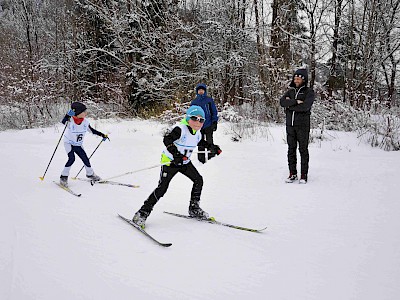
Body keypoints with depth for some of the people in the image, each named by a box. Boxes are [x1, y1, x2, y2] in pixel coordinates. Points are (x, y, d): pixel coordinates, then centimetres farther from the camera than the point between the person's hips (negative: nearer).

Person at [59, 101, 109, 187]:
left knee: (85, 159, 5)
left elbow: (91, 130, 4)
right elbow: (63, 122, -47)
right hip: (69, 143, -5)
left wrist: (102, 135, 2)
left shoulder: (85, 122, -11)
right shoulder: (71, 121, -26)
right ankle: (64, 177, -9)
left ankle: (90, 174, 30)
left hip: (78, 145, 5)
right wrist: (68, 116, -64)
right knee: (71, 159, -22)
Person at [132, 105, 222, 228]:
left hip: (185, 162, 8)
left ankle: (194, 209, 19)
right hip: (170, 161, -8)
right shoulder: (180, 129, -23)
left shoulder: (197, 133, 3)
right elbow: (167, 139, -38)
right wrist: (174, 152, -54)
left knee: (198, 180, 3)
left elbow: (200, 141, 27)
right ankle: (143, 212, -7)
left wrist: (211, 147, 19)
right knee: (162, 188, -14)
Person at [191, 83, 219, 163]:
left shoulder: (209, 100, 2)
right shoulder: (194, 102, 9)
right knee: (200, 144, 7)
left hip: (208, 125, -2)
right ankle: (201, 160, 13)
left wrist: (215, 122, -5)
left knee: (210, 143, 1)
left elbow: (214, 112, 3)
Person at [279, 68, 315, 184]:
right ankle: (292, 173, 14)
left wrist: (290, 105, -7)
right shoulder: (290, 91, 13)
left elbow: (305, 106, -17)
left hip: (302, 125, -4)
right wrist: (296, 102, -16)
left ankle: (304, 175, 7)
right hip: (290, 125, 4)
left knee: (303, 150, 0)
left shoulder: (309, 92, -1)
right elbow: (282, 102, -5)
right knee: (291, 149, 7)